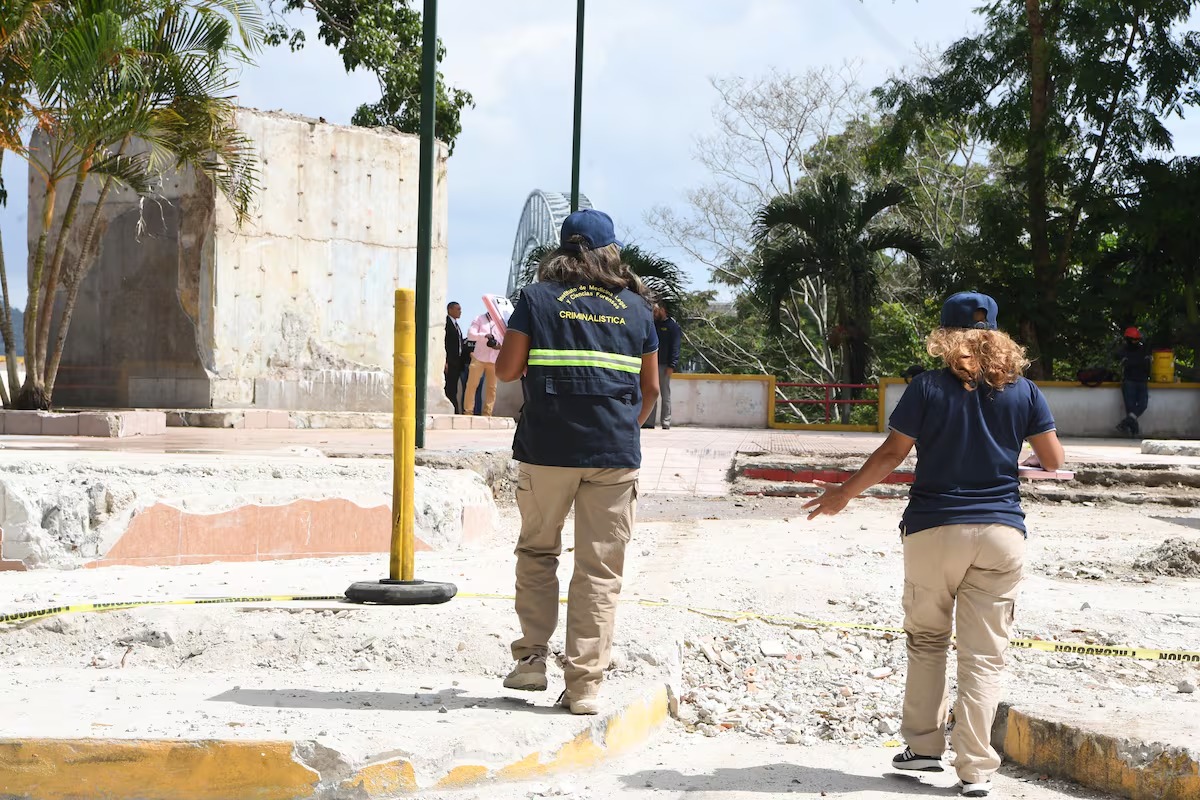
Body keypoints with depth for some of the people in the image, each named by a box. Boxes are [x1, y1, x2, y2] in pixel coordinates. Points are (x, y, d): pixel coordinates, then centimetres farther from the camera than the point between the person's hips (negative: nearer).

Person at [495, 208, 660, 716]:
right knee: (600, 570, 3)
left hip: (547, 448, -1)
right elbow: (650, 388, 13)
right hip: (616, 455, 1)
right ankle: (585, 683, 1)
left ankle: (531, 658, 12)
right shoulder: (636, 307, 9)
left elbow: (506, 370, -1)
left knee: (537, 551, 18)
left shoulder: (538, 298, 2)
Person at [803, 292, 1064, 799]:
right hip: (1001, 533, 1)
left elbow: (891, 455, -4)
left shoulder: (927, 388, -5)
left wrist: (842, 495, 8)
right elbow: (1053, 460, 5)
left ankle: (924, 746, 17)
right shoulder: (1021, 390, 2)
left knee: (926, 638, 16)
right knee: (984, 654, 3)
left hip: (935, 529, -1)